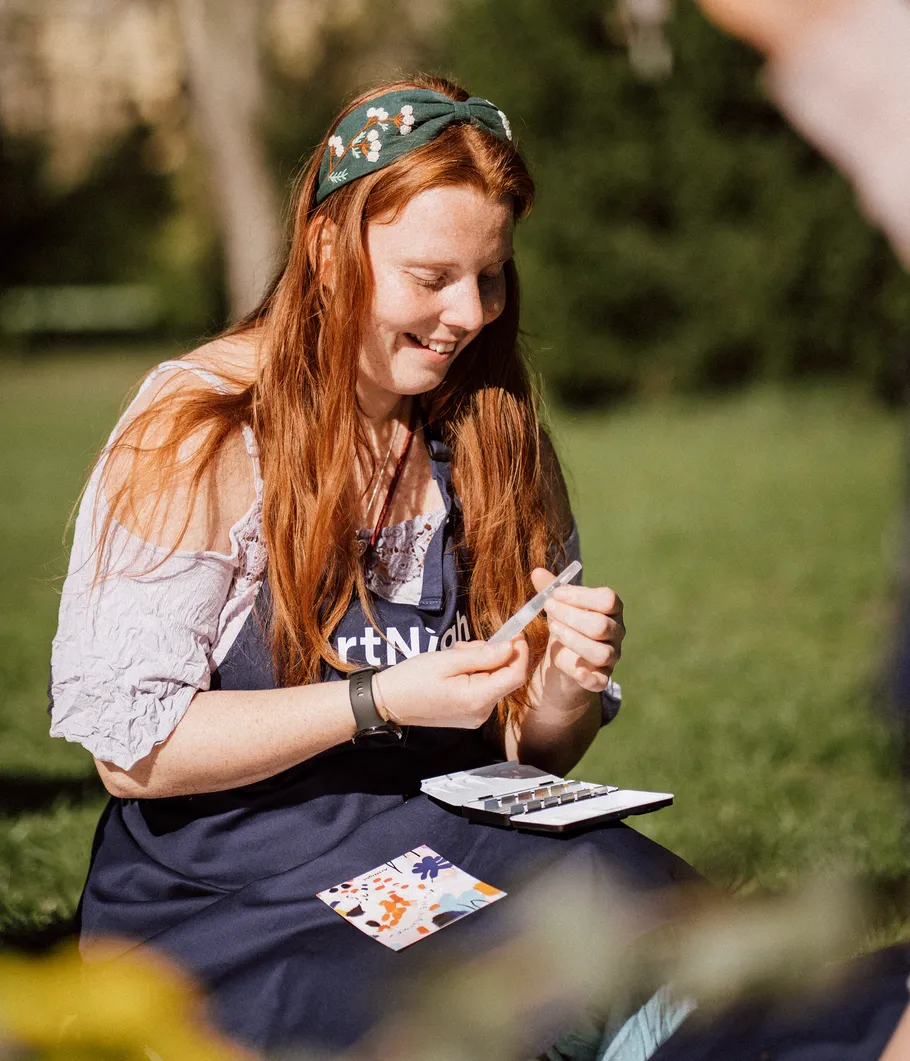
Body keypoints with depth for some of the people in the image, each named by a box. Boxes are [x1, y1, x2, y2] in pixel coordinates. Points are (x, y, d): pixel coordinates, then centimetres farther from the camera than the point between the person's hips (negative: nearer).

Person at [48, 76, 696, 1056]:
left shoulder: (493, 432, 11)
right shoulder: (194, 434, -6)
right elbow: (130, 749, -11)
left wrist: (570, 689, -7)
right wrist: (380, 703, -18)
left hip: (455, 846, 5)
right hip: (227, 894, -5)